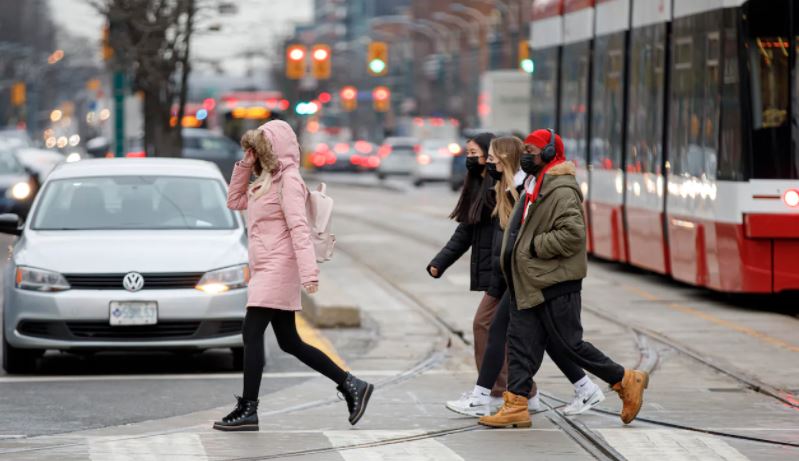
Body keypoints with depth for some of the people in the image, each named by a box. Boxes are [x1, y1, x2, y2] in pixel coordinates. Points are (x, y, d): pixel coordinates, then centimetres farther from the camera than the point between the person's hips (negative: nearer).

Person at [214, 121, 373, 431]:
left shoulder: (288, 181, -11)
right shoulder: (267, 182, 17)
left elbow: (299, 228, -21)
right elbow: (234, 201, 25)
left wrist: (309, 272, -28)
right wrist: (245, 165, 13)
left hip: (277, 269, -10)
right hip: (267, 271, 10)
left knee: (252, 333, -11)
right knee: (290, 343, 9)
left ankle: (248, 410, -10)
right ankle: (351, 385, 10)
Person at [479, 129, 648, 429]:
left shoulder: (561, 191, -17)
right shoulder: (535, 187, 16)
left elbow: (573, 233, -27)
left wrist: (536, 246, -20)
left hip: (555, 284, -10)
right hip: (530, 284, 10)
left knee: (570, 344, -4)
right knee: (521, 341, 5)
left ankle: (627, 382, 10)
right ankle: (516, 407, 5)